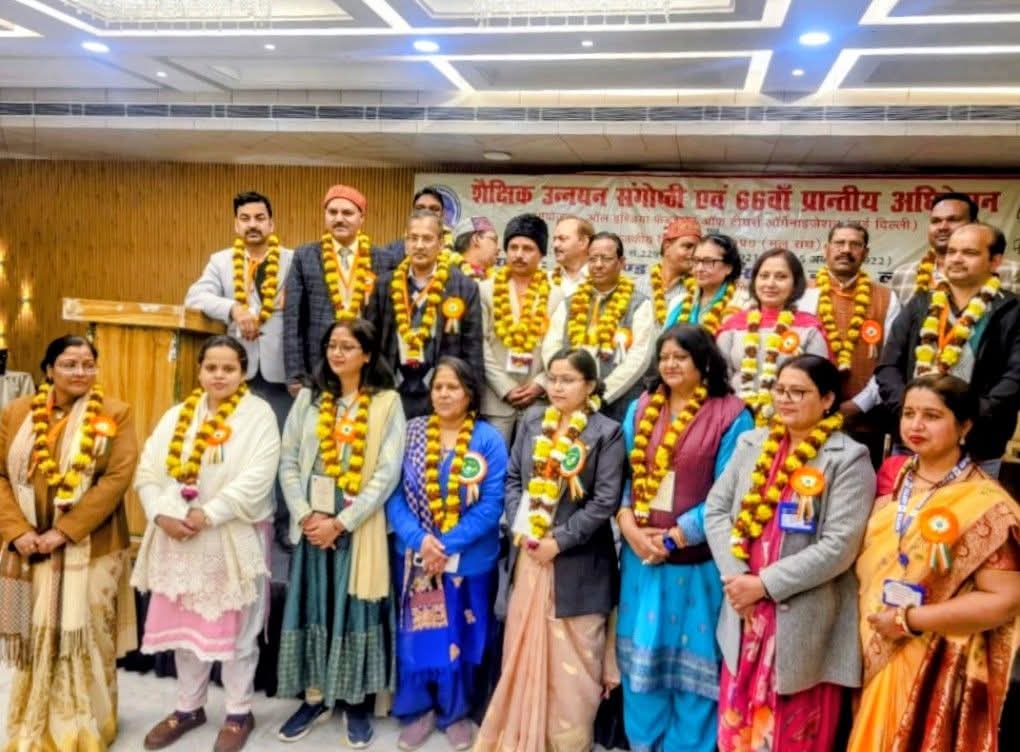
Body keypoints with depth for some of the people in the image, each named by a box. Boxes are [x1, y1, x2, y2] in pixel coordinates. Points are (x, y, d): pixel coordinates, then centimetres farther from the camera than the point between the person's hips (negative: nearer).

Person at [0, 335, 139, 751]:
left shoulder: (115, 414, -3)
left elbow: (118, 477, -12)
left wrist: (64, 531, -17)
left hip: (89, 549, -3)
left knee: (85, 640, 4)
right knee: (35, 640, 13)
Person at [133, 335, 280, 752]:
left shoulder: (259, 414, -6)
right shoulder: (177, 415, 9)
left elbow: (257, 477, -17)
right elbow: (148, 471, 4)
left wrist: (210, 514, -20)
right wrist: (162, 513, -12)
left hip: (234, 540, -4)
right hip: (177, 538, 5)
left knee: (234, 629, 4)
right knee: (183, 625, 14)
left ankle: (239, 713, 21)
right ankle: (188, 706, 32)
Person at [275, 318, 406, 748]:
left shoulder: (387, 403, -2)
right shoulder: (308, 399, 8)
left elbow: (388, 472, -9)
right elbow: (288, 462, 4)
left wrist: (342, 522, -14)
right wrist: (306, 515, -10)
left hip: (360, 526, -3)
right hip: (312, 523, 3)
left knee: (356, 610, 4)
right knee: (312, 607, 8)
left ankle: (358, 702, 17)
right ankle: (315, 698, 22)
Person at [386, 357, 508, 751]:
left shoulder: (489, 440, -7)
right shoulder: (411, 432, -1)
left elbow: (491, 505, -12)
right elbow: (393, 493, -4)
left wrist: (447, 545, -18)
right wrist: (419, 539, -18)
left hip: (468, 560, -1)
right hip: (414, 556, 2)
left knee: (459, 638, 12)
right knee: (417, 637, 10)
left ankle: (455, 712, 33)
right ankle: (417, 710, 30)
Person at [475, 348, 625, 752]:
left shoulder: (607, 432, -8)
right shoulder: (533, 420, 6)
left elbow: (605, 502, -13)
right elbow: (513, 477, 9)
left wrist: (558, 540, -15)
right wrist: (520, 524, -6)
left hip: (576, 562, -4)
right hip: (528, 553, 5)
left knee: (572, 661, 6)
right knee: (524, 651, 16)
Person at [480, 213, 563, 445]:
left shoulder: (557, 295, 7)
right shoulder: (486, 290, 6)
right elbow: (481, 346, 0)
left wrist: (540, 384, -11)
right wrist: (505, 388, -8)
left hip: (540, 401, 0)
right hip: (496, 400, 0)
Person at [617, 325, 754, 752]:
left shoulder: (731, 416, -8)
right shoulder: (640, 409, 8)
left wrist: (673, 538, -14)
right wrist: (630, 527, -10)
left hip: (695, 560, -4)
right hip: (640, 555, 5)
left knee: (691, 661, 7)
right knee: (641, 654, 14)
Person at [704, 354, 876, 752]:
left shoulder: (849, 459, -9)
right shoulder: (751, 444, 6)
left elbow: (838, 546, -16)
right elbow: (715, 510, 4)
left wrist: (765, 584, -17)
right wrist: (735, 575, -11)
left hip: (803, 622, -4)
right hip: (744, 610, 5)